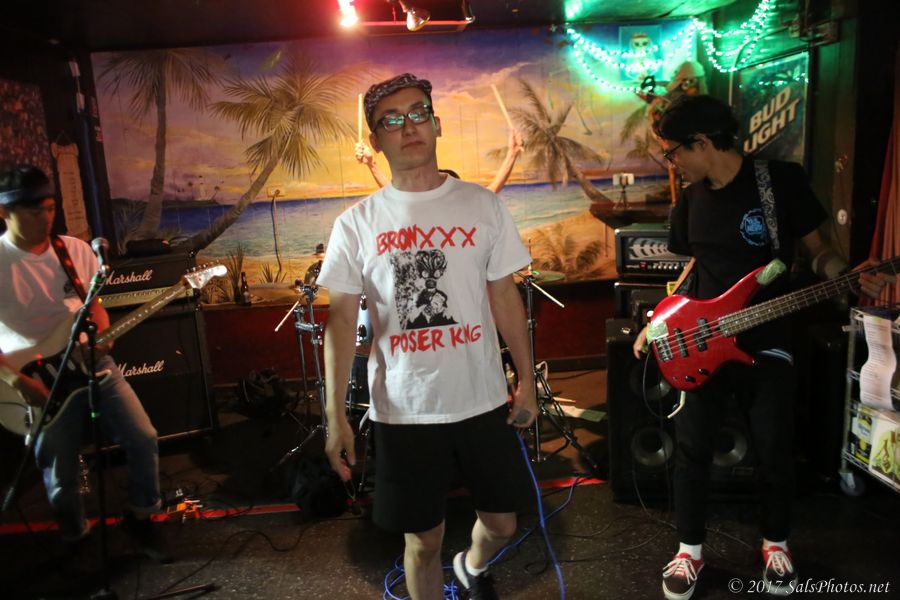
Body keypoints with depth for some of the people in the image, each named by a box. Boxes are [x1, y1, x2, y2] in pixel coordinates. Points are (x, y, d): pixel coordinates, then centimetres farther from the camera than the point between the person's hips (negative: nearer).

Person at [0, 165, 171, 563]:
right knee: (60, 477, 5)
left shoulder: (76, 249, 2)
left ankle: (140, 518, 20)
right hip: (40, 378, -3)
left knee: (143, 438, -2)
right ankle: (76, 539, 33)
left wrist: (100, 339, -6)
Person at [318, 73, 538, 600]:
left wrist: (528, 381, 5)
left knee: (502, 523, 17)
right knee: (423, 541, 12)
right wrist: (335, 415, -7)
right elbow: (341, 319, -3)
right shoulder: (357, 224, -4)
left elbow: (504, 297, 5)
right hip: (404, 411, -1)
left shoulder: (482, 206, -1)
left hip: (483, 400, 2)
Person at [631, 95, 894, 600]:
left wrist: (852, 278, -22)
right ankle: (690, 549, 24)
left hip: (765, 342, -3)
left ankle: (777, 544, 34)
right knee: (691, 450, 6)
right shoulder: (690, 200, 5)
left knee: (775, 452, 7)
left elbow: (817, 250, -1)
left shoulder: (782, 179, -9)